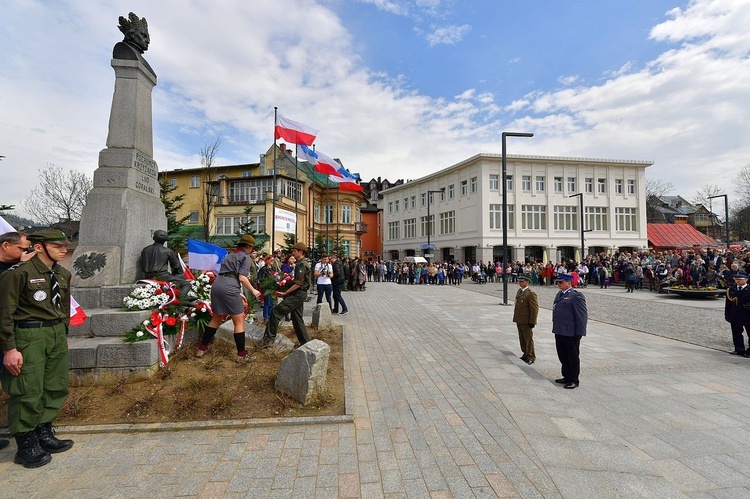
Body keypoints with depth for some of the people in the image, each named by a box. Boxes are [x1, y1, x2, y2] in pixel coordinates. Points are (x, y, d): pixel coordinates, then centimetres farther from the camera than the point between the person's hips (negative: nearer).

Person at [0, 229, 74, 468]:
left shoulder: (63, 275, 8)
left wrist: (63, 336, 16)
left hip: (57, 335, 7)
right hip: (29, 337, -7)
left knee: (56, 389, 13)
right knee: (29, 392, 0)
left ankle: (44, 435, 30)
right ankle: (27, 447, 17)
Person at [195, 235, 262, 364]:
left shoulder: (230, 255, 28)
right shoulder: (245, 257, 4)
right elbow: (242, 278, -9)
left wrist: (239, 294, 28)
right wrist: (253, 290, 5)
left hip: (216, 285, 8)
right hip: (228, 288, -8)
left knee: (216, 319, 25)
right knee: (239, 322, 3)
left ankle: (201, 348, 31)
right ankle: (241, 355, 8)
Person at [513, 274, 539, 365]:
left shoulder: (531, 293, -16)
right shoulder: (519, 291, 12)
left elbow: (535, 309, -17)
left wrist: (532, 322, -18)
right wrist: (515, 318, 18)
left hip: (526, 321, -8)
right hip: (519, 320, 8)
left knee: (528, 339, 2)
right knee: (522, 339, 16)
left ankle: (531, 357, 13)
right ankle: (525, 354, 28)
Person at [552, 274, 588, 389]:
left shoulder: (576, 295, -14)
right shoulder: (560, 294, 12)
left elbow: (582, 315, -14)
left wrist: (579, 333, -15)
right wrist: (556, 328, 17)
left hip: (571, 333, -8)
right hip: (559, 332, 8)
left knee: (573, 357, 6)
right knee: (562, 356, 17)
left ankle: (573, 380, 18)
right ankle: (566, 377, 32)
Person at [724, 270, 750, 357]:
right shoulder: (731, 290, 5)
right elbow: (728, 303, 8)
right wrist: (727, 315, 5)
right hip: (735, 317, 4)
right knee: (736, 334, 11)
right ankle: (739, 350, 22)